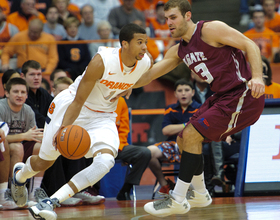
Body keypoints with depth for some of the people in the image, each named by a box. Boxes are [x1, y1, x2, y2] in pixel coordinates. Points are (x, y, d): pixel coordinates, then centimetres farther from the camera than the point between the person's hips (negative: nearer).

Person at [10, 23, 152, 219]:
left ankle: (52, 202, -23)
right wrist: (64, 127, -40)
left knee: (106, 161, -26)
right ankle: (20, 175, 50)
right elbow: (78, 101, -28)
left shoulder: (146, 63, -15)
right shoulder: (103, 61, -30)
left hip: (103, 116, 4)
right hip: (70, 107, -4)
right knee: (44, 162, 11)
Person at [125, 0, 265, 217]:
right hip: (222, 97, 9)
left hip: (243, 96, -9)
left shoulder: (211, 29, -12)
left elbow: (250, 45, -16)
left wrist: (257, 77, -29)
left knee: (191, 135, -13)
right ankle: (199, 194, 29)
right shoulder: (178, 51, 13)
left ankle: (177, 200, -6)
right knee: (184, 140, 12)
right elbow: (151, 73, 16)